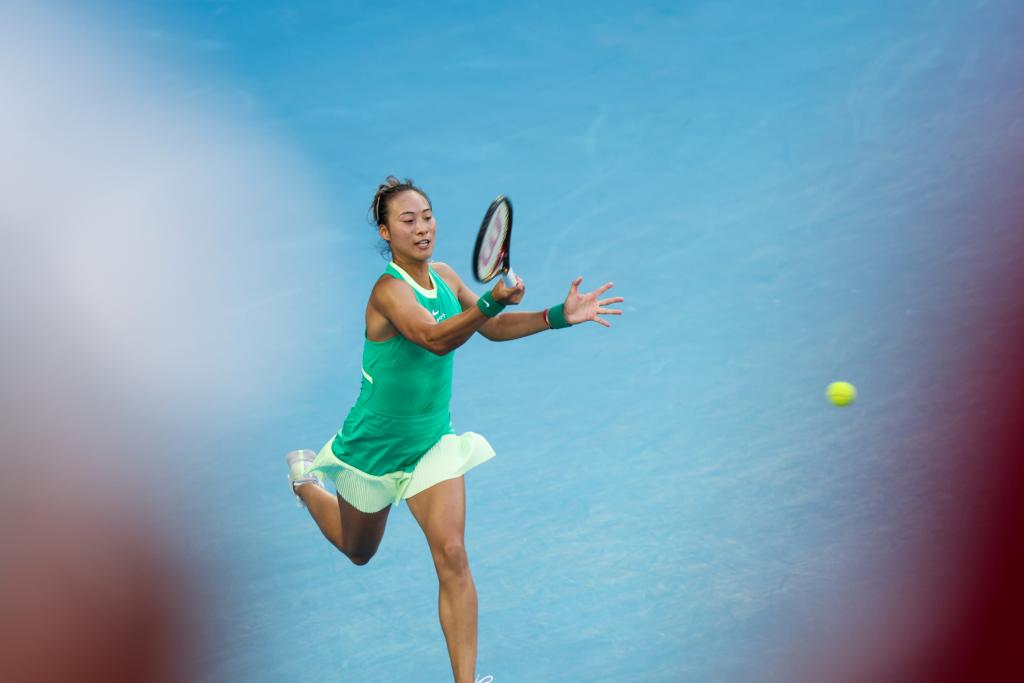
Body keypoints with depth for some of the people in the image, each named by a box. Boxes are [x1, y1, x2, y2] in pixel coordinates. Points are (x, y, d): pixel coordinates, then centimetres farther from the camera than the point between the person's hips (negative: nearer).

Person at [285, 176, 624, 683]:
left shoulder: (444, 277, -5)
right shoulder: (389, 290, -28)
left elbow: (493, 327, 7)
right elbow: (436, 338, -45)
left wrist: (560, 316, -6)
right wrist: (492, 299, -62)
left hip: (433, 441, 4)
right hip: (374, 446, -4)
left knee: (451, 555, -12)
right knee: (359, 553, 21)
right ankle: (305, 477, 51)